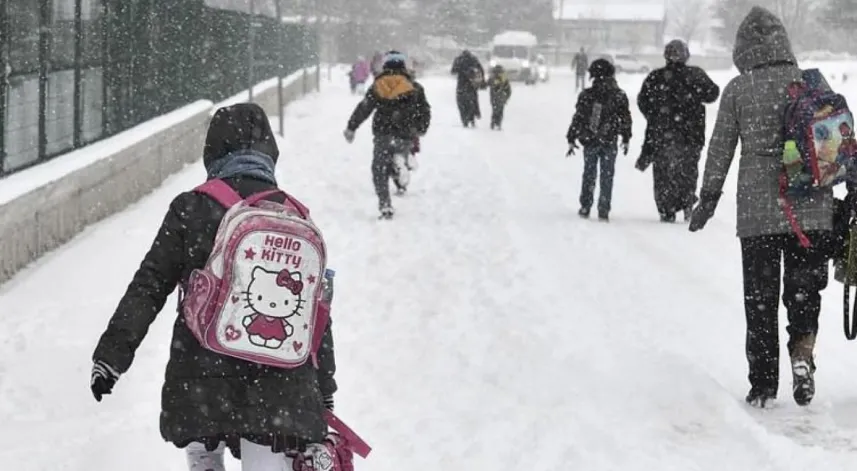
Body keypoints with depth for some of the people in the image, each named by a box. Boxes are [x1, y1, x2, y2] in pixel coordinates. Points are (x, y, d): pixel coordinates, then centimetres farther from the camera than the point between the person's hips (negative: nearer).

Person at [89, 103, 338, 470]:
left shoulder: (191, 209, -3)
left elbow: (149, 286, -4)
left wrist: (113, 351, 2)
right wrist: (324, 389, 17)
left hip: (202, 373, -1)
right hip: (278, 381, 1)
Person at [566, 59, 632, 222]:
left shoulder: (586, 95, -6)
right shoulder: (619, 96, -4)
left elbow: (578, 118, -4)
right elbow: (625, 119, 2)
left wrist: (571, 139, 4)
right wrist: (626, 139, 14)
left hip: (589, 141, 0)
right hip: (609, 142, 0)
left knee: (589, 175, 14)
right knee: (607, 176, 7)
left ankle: (585, 208, 16)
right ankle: (604, 211, 5)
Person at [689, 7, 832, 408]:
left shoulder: (737, 90, -2)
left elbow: (720, 150, 1)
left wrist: (708, 200, 10)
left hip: (757, 210, -1)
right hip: (811, 209, 1)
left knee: (759, 298, 9)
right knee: (804, 288, 13)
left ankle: (763, 384, 11)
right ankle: (802, 351, -13)